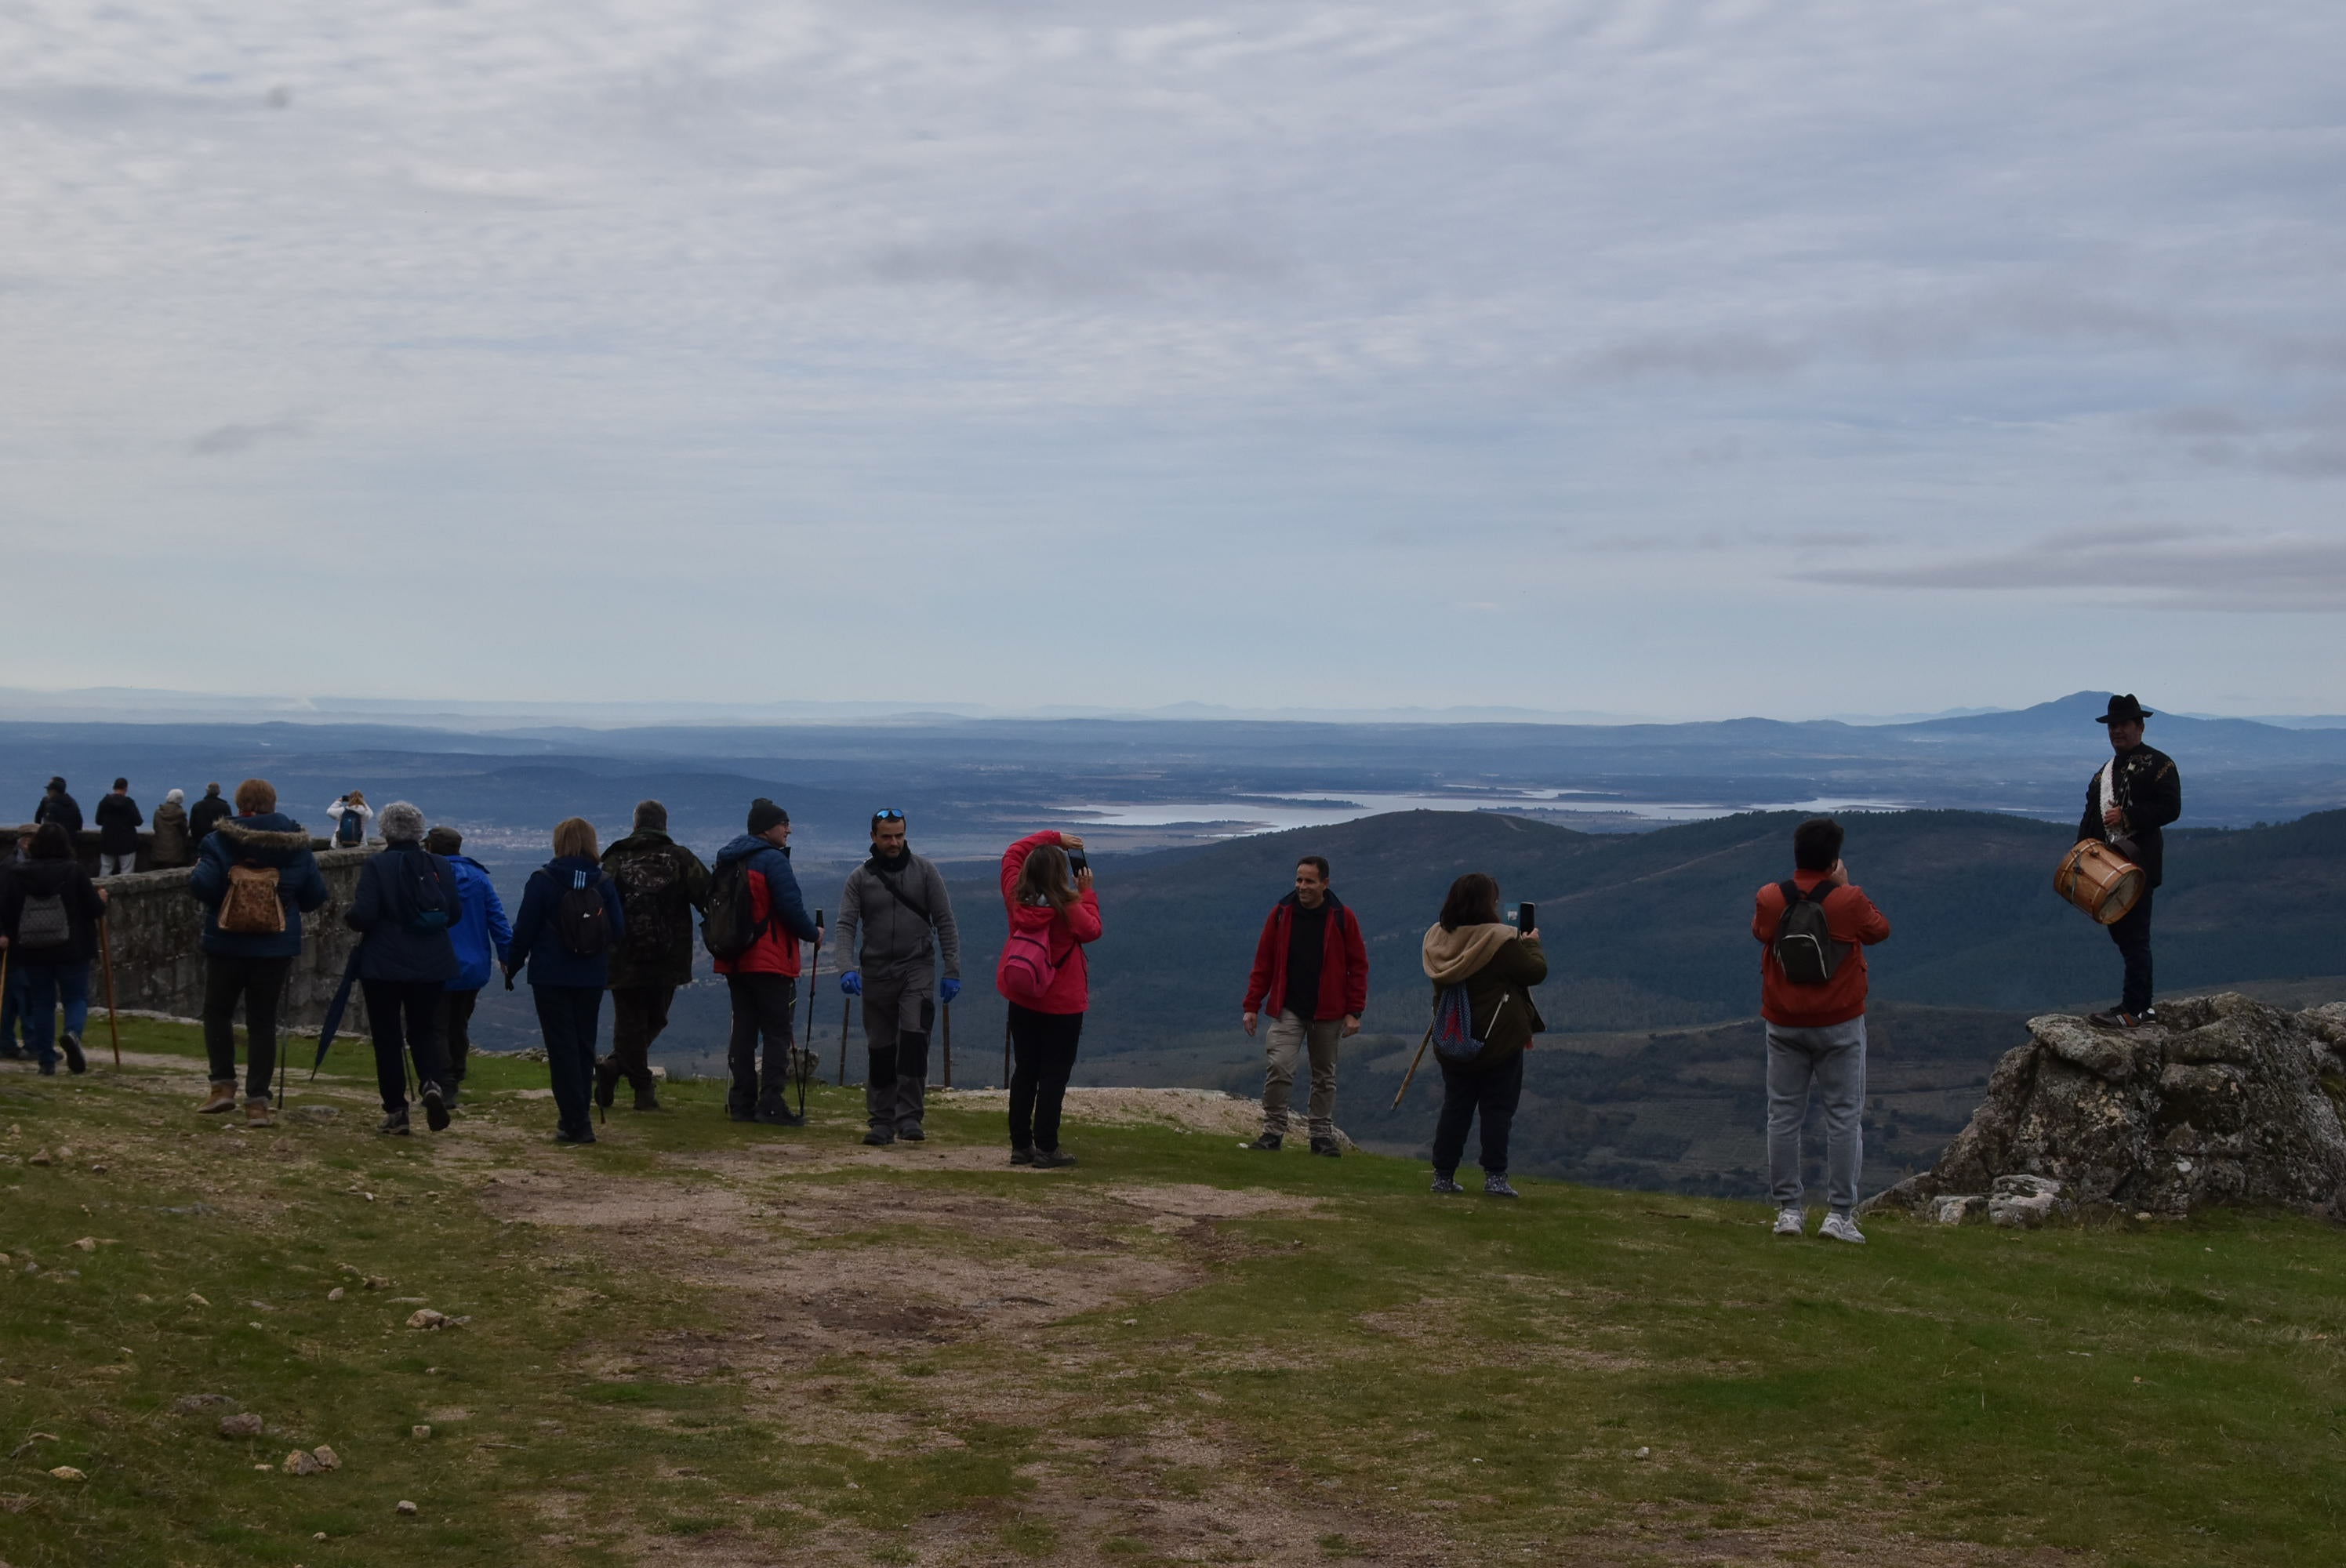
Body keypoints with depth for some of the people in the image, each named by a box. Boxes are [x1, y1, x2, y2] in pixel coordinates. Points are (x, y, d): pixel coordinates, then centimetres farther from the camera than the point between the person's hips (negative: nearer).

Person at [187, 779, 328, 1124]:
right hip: (277, 949, 2)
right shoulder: (296, 847, -1)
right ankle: (257, 1101, 4)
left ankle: (223, 1086, 7)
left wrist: (193, 877, 3)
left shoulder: (219, 842, -9)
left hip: (226, 944, -2)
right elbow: (315, 897, 2)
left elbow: (201, 887, -19)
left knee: (217, 1011, 17)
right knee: (263, 1021, 7)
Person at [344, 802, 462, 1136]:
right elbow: (455, 913, 5)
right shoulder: (439, 866, 1)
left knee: (388, 1037, 6)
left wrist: (348, 914, 5)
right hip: (431, 965, 3)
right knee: (424, 1029, 14)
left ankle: (396, 1112, 8)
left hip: (384, 964, -3)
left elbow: (364, 915, -17)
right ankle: (434, 1083, -14)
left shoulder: (376, 866, -11)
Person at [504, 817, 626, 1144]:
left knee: (562, 1047, -1)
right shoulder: (603, 883, 0)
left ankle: (575, 1121, -6)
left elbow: (524, 930, -7)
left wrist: (512, 966, 5)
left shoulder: (543, 880, -8)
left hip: (551, 976, -3)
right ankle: (578, 1119, 21)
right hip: (591, 979, 3)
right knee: (584, 1046, 15)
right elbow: (619, 932, 0)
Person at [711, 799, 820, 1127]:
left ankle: (741, 1103, 12)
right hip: (770, 961, -8)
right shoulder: (772, 860, -13)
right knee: (777, 1033, -3)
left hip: (733, 961, 8)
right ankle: (770, 1105, -8)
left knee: (743, 1031, 12)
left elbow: (713, 906, 20)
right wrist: (812, 934, 0)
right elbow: (791, 908, -17)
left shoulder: (727, 860, 14)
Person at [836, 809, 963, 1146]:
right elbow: (845, 926, -3)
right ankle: (881, 1121, 12)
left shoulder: (924, 871, 2)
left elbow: (944, 922, 3)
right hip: (876, 972, 2)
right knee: (880, 1050, 6)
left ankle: (909, 1115, -15)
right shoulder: (860, 878, 3)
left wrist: (952, 970, -2)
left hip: (918, 969, -1)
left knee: (914, 1037, -17)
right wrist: (847, 967, -20)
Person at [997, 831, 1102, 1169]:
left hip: (1021, 1000, 5)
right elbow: (1092, 931, -2)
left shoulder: (1015, 898, -6)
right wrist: (1087, 893, 3)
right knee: (1054, 1076, 0)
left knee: (1024, 1071, 13)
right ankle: (1046, 1149, -3)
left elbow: (1013, 853, 9)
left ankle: (1020, 1145, 13)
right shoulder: (1068, 907, -20)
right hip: (1063, 1004, -5)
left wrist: (1053, 838, 11)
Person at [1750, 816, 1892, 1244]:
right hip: (1839, 1025, -2)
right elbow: (1880, 930, 5)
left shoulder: (1769, 899, -8)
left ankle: (1788, 1210, 12)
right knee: (1844, 1117, 5)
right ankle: (1840, 1213, 4)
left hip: (1784, 1025, 2)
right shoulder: (1849, 901, -15)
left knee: (1783, 1116, 10)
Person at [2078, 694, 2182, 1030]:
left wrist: (2127, 816, -21)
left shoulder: (2157, 764, -4)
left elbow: (2170, 808, -13)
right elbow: (2092, 815, 20)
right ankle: (2143, 1006, 19)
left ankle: (2133, 1010, -10)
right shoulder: (2106, 770, 22)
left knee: (2135, 937, -9)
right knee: (2122, 935, 11)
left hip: (2138, 864, -9)